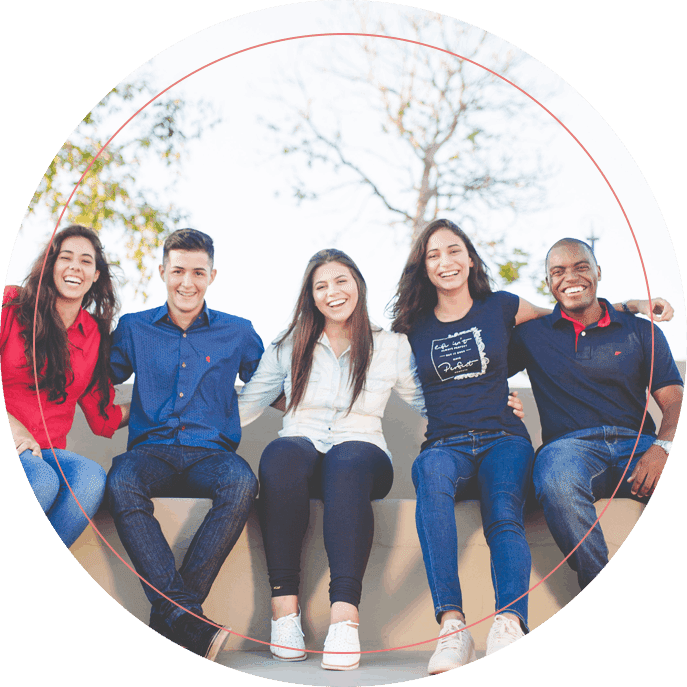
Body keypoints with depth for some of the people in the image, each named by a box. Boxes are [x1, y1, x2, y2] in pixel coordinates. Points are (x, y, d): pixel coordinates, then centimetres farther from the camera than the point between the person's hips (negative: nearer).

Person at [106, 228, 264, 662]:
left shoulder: (238, 333, 15)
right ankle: (187, 619, -41)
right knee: (122, 484, -36)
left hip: (211, 452, 0)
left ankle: (170, 613, -30)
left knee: (241, 483, -36)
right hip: (151, 450, 0)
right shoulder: (134, 328, 16)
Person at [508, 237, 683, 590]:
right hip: (570, 444, -1)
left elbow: (674, 402, 8)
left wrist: (662, 447, -14)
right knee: (557, 480, -39)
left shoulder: (642, 332, 18)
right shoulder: (532, 335, 19)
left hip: (638, 443, 1)